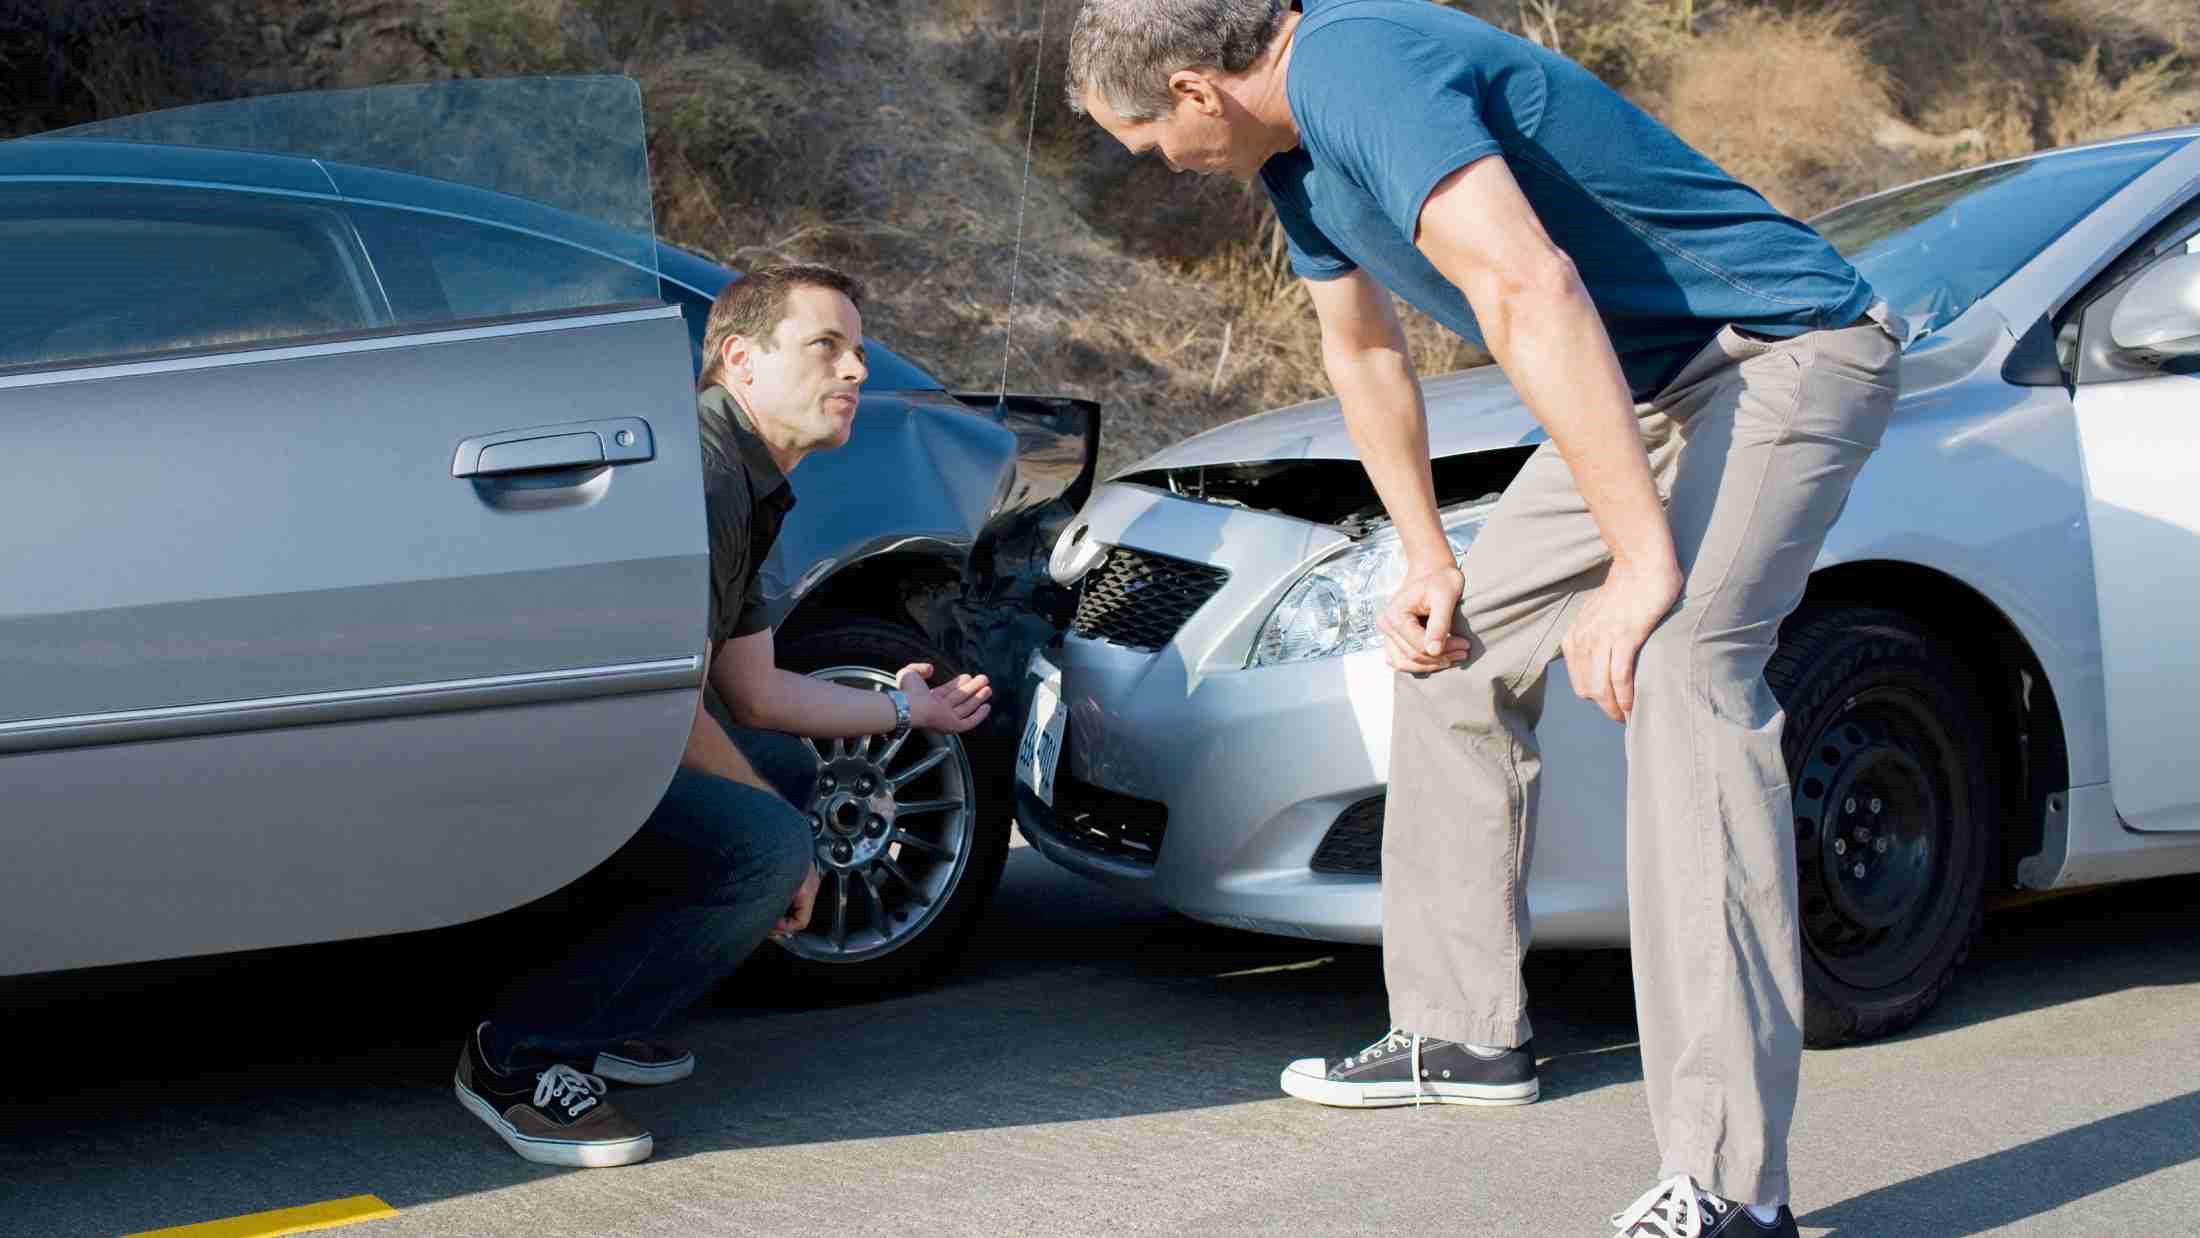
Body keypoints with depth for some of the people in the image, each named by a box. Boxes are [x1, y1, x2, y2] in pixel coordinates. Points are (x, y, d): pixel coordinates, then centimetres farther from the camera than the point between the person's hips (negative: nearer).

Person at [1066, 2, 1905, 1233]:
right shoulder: (1296, 136, 9)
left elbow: (1530, 290, -34)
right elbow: (1365, 351, 23)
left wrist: (1644, 560, -33)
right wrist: (1430, 561, 19)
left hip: (1786, 343, -11)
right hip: (1649, 381, 11)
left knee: (1680, 669, -30)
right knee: (1456, 642, 16)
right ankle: (1463, 1031, 28)